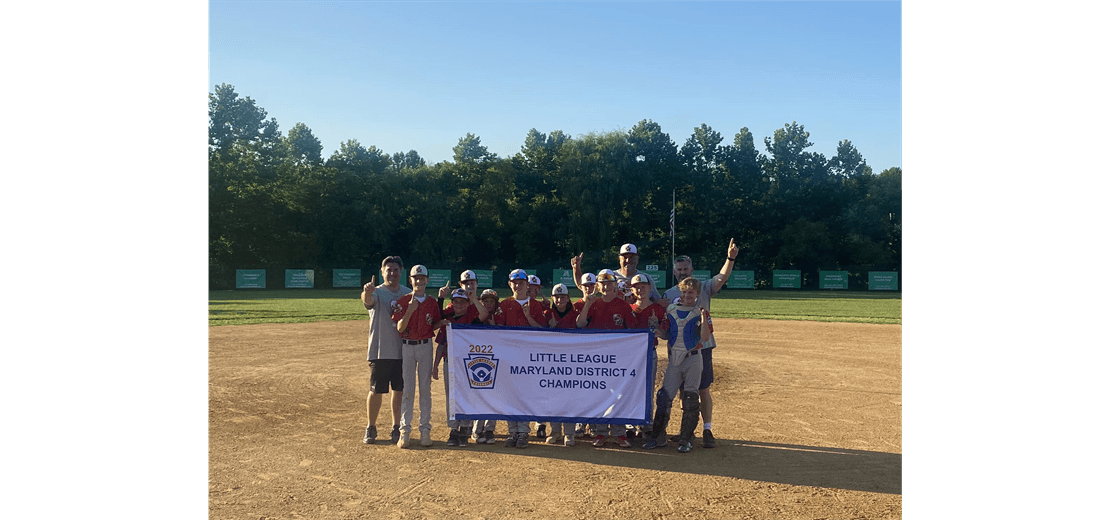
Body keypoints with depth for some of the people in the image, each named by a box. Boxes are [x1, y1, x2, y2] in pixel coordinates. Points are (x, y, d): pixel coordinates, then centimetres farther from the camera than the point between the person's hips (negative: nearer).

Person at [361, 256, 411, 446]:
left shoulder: (408, 293, 9)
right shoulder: (377, 293, -3)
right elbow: (368, 301, -28)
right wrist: (367, 293, -51)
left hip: (403, 350, 3)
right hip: (380, 351, -3)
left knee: (399, 390, 9)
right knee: (376, 391, 3)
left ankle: (397, 428, 22)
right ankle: (371, 428, 19)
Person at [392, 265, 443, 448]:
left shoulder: (433, 302, 5)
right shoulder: (403, 301, -1)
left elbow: (437, 325, 10)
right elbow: (399, 328, -9)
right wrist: (410, 310, -22)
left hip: (425, 346, 1)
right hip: (406, 346, -1)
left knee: (425, 388, 4)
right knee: (407, 389, 0)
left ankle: (425, 430, 10)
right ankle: (405, 430, 6)